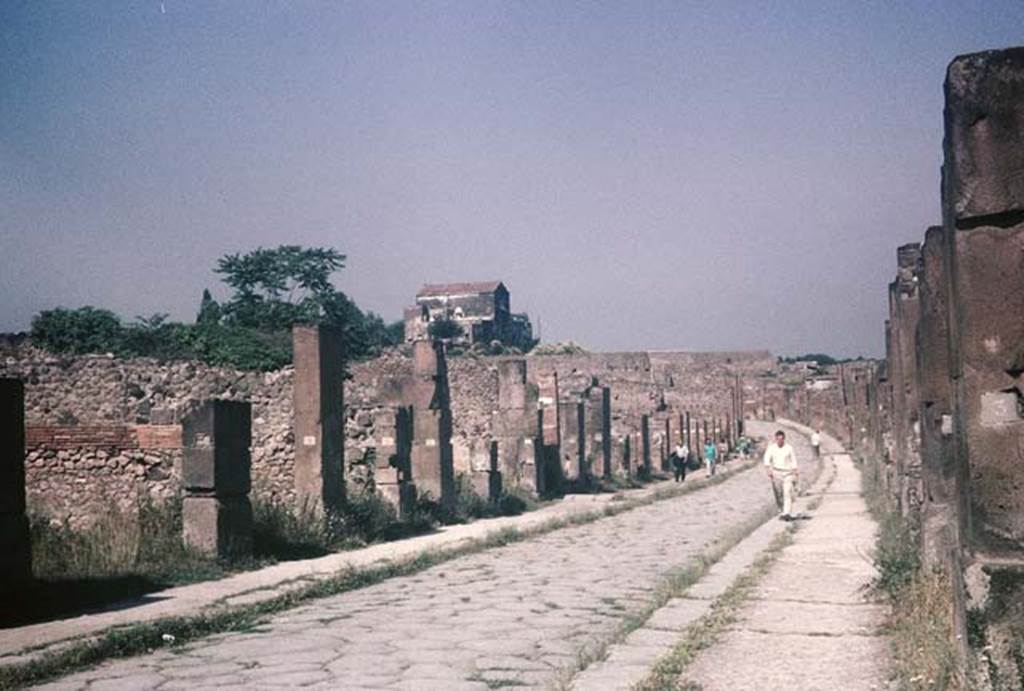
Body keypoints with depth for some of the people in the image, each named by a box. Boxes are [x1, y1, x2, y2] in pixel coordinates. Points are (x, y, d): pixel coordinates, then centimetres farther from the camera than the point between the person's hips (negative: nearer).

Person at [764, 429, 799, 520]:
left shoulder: (789, 448, 3)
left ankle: (787, 513, -20)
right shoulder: (771, 448, 1)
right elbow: (767, 460, -10)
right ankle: (782, 511, 26)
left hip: (788, 473, -1)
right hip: (776, 473, 1)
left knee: (787, 493, -13)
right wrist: (769, 470, -25)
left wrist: (796, 473, 11)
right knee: (778, 494, 6)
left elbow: (793, 462, 10)